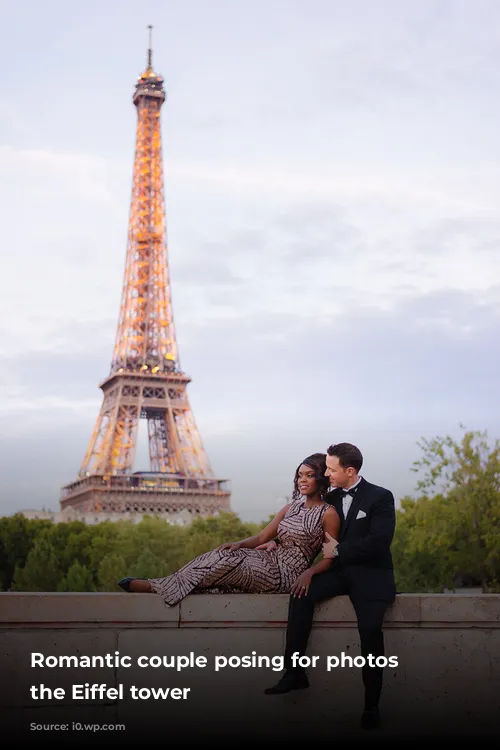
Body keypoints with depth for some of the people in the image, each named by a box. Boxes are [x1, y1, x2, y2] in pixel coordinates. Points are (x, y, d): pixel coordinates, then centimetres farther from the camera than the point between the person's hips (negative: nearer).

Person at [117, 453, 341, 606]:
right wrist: (238, 544, -7)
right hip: (271, 560, 7)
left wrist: (309, 573, -26)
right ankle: (164, 585, -21)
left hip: (286, 575, -7)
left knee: (226, 566, -22)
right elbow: (261, 538, 13)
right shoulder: (292, 506, 16)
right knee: (222, 556, -16)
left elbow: (329, 558, -7)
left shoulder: (329, 513, -5)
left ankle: (155, 586, -17)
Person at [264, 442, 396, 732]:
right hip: (339, 571, 5)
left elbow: (378, 542, -18)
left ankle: (372, 706, -16)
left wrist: (338, 551, -12)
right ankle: (294, 672, -18)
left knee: (370, 629, -28)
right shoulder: (332, 497, 10)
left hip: (370, 575, -5)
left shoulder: (381, 497, -7)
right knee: (300, 594, -22)